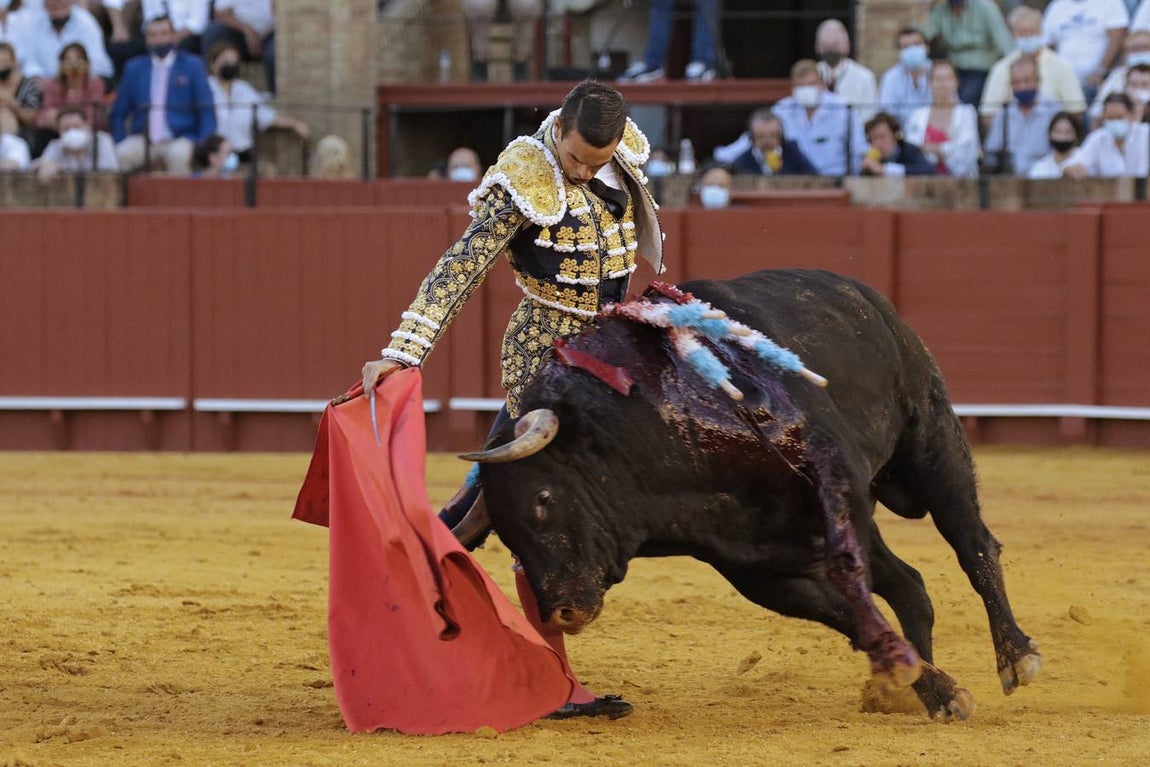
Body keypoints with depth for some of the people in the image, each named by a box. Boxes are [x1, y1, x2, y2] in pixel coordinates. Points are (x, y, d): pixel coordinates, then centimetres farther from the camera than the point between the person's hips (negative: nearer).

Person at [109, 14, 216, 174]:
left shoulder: (191, 65, 7)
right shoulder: (134, 68, 13)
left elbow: (207, 112, 4)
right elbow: (119, 112, 15)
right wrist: (120, 144, 0)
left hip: (179, 139, -2)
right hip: (143, 141, 2)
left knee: (179, 155, -36)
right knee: (123, 155, -30)